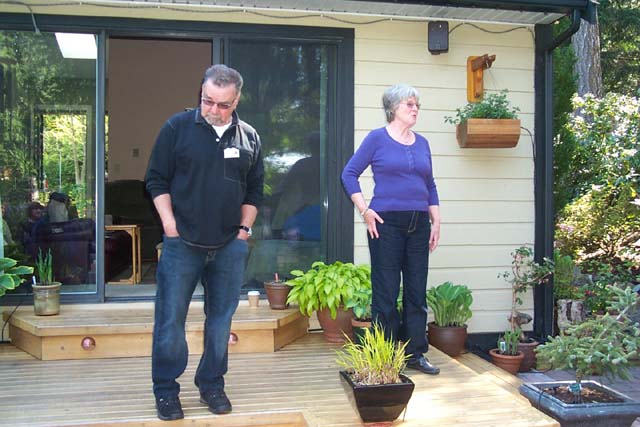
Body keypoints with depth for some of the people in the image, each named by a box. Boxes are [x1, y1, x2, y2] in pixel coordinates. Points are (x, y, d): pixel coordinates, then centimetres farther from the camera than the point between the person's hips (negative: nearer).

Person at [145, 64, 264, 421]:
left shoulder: (249, 138, 6)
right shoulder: (178, 127, -2)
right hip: (182, 243, -2)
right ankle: (166, 391, 17)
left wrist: (244, 229, 6)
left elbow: (255, 190, 14)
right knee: (170, 320, 2)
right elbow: (157, 180, 1)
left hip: (230, 246, 3)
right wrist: (170, 225, -7)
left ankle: (212, 385, 26)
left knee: (221, 320, 10)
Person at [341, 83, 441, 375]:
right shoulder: (377, 138, -2)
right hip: (386, 224, -5)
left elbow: (430, 186, 18)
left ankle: (415, 354, 21)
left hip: (418, 225, 5)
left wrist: (436, 223, 11)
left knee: (417, 292, 9)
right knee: (386, 293, 0)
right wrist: (364, 211, -9)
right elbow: (349, 174, -2)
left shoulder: (422, 143, 13)